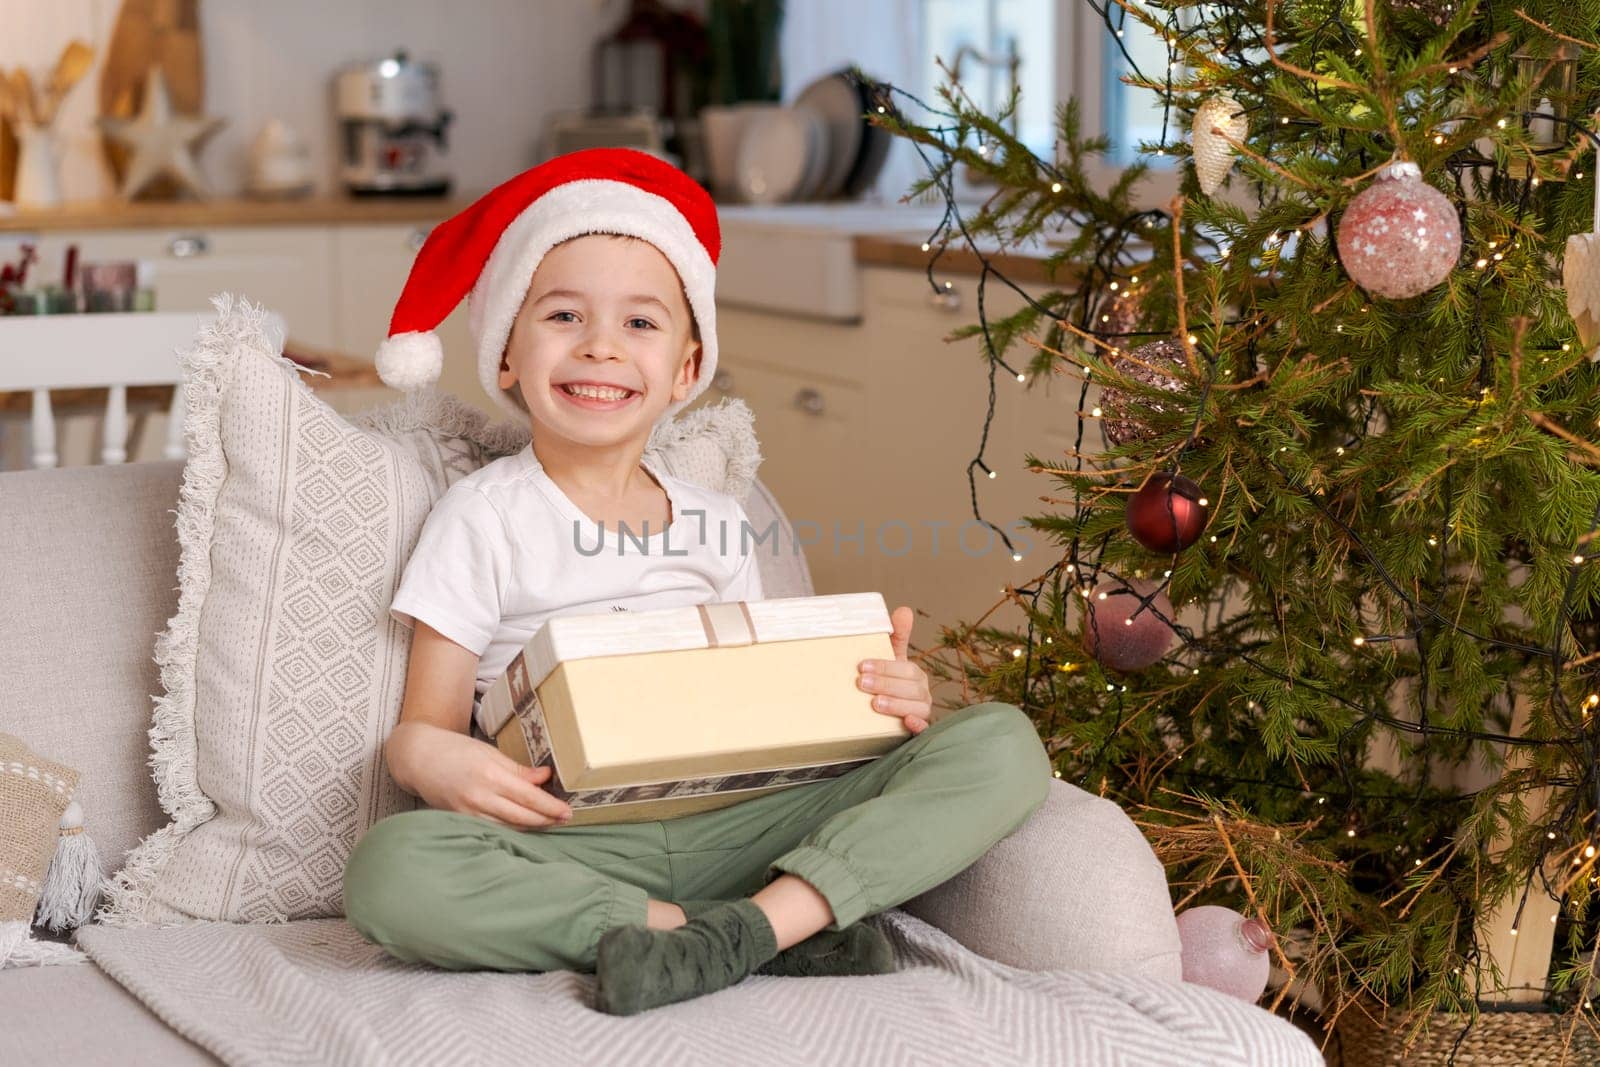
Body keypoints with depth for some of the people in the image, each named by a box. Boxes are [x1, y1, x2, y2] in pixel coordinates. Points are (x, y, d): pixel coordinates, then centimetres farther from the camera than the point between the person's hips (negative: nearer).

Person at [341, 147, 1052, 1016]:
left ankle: (758, 921, -30)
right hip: (571, 842, -3)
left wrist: (881, 700, -3)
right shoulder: (483, 518, 7)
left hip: (733, 826, 4)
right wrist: (426, 756, -23)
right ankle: (756, 935, -31)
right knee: (390, 868, -37)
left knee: (1001, 744, -13)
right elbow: (427, 721, 2)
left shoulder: (717, 523, 18)